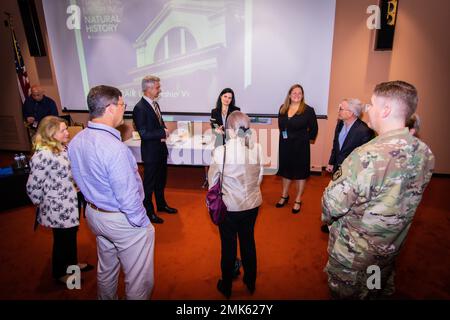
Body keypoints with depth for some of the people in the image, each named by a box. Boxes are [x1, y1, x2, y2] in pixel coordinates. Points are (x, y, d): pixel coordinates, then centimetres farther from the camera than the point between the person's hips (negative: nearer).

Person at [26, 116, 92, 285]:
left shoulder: (63, 147, 0)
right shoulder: (42, 155, -26)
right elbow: (33, 187, -21)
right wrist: (44, 206, -8)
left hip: (71, 204, 8)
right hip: (58, 208, -8)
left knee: (72, 235, 25)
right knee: (62, 239, 13)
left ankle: (73, 263, 48)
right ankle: (59, 273, 37)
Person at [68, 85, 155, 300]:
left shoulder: (75, 142, -3)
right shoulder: (115, 148, -30)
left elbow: (81, 180, 8)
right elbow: (128, 196, -27)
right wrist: (142, 223, -12)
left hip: (93, 214, 9)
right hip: (122, 220, -9)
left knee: (106, 270, 29)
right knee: (138, 280, 11)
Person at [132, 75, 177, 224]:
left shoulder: (155, 104, 6)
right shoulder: (140, 108, -21)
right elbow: (144, 134, -25)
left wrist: (164, 133, -6)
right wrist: (163, 132, -16)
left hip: (161, 149, 8)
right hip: (150, 152, -8)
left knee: (161, 180, 22)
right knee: (149, 183, 7)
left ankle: (161, 204, 41)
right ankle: (148, 211, 24)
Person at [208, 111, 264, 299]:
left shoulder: (220, 151, -22)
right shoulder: (257, 149, -12)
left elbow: (212, 181, -10)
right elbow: (259, 178, -1)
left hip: (229, 207, -3)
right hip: (252, 204, 3)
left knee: (229, 247, 16)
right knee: (248, 242, 23)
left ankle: (226, 287, 38)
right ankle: (250, 283, 43)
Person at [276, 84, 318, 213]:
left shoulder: (308, 110, -10)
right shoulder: (283, 108, 1)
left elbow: (313, 129, -4)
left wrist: (305, 138, -2)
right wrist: (284, 136, 6)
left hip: (300, 146, -4)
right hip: (285, 145, 4)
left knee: (300, 172, 7)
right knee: (286, 170, 17)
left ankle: (298, 200, 20)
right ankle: (284, 196, 34)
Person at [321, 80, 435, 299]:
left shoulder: (368, 156, -34)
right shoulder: (425, 153, -9)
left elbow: (332, 205, -27)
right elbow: (404, 201, 4)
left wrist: (328, 218, -6)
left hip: (353, 254, -6)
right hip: (390, 249, 6)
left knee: (346, 295, 19)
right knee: (379, 292, 29)